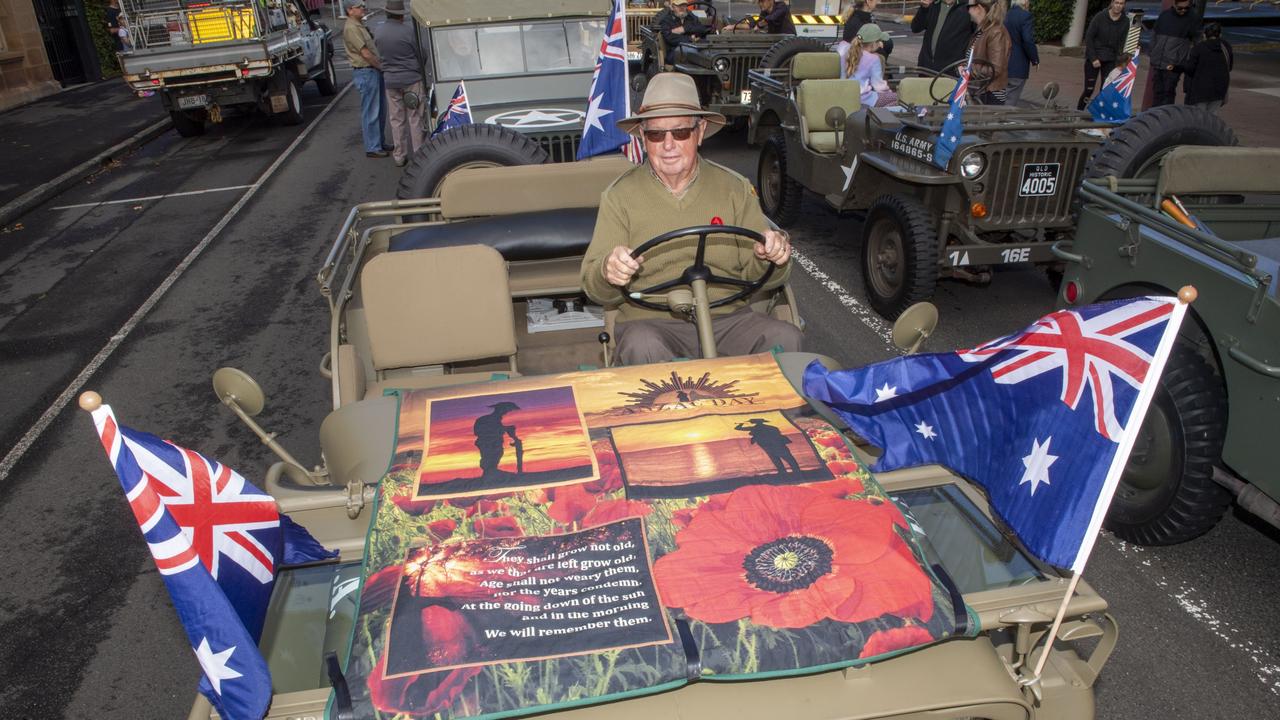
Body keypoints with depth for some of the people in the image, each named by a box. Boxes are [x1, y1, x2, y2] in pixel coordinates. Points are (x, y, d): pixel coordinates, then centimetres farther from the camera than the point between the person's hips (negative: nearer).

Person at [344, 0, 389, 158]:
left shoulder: (360, 25, 17)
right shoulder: (351, 28, -14)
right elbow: (365, 53, -18)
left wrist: (381, 67, 7)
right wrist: (381, 66, -9)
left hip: (375, 71, 10)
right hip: (365, 72, -10)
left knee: (380, 110, 16)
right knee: (370, 112, -6)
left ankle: (379, 142, 27)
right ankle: (372, 148, -2)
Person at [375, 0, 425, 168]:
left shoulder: (379, 32, -1)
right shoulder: (408, 30, -15)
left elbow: (379, 55, 6)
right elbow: (420, 54, -7)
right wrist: (420, 71, 9)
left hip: (390, 80, 4)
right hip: (411, 78, -4)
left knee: (396, 119, 11)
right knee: (415, 118, 3)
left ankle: (399, 156, 15)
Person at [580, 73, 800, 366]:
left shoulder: (735, 188, 9)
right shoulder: (620, 195, 4)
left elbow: (756, 276, 9)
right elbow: (595, 289, 0)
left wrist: (770, 259, -14)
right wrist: (608, 273, -24)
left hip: (727, 318, 2)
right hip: (650, 322, -1)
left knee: (785, 337, -27)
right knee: (641, 347, -36)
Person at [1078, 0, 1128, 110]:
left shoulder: (1125, 21, 0)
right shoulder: (1100, 17, -9)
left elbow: (1121, 43, 5)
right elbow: (1088, 37, -7)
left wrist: (1118, 62, -4)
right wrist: (1093, 58, -11)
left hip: (1110, 60, 3)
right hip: (1093, 58, -3)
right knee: (1089, 89, -5)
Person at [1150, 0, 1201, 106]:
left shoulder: (1193, 19, -2)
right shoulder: (1164, 15, 8)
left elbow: (1196, 42, -3)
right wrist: (1154, 53, 10)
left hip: (1173, 65, -4)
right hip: (1157, 63, 4)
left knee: (1168, 93, -6)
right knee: (1157, 92, 9)